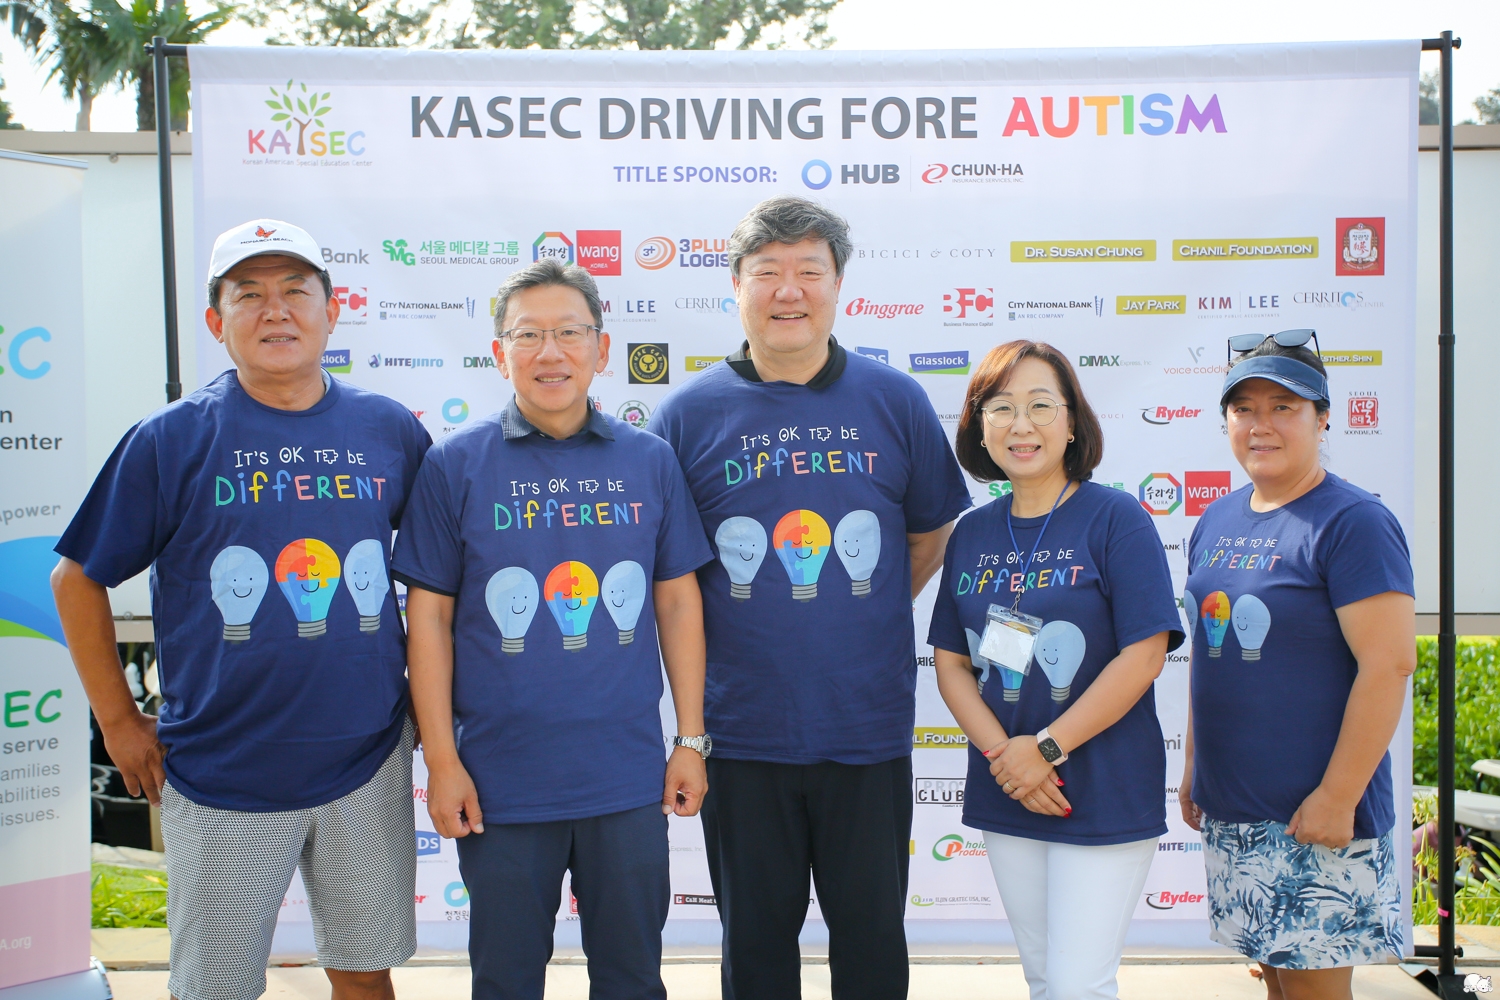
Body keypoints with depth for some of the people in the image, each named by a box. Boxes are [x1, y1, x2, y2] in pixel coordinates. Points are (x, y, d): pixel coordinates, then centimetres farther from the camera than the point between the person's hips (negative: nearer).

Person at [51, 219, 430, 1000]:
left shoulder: (390, 430, 1)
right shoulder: (170, 439, -6)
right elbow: (77, 580, 2)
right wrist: (118, 721, 2)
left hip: (368, 764, 2)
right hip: (222, 779, -2)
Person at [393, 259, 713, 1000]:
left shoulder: (650, 461, 1)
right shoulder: (454, 465, -4)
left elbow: (679, 603, 5)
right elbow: (429, 617, -2)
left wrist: (691, 740, 4)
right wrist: (441, 760, -5)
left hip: (629, 780, 2)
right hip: (501, 784, -1)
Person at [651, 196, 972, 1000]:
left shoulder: (896, 402, 2)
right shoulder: (688, 414, -1)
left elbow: (931, 535, 13)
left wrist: (861, 619, 7)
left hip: (869, 727, 1)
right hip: (743, 730, 0)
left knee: (872, 934, 14)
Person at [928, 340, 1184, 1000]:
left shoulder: (1116, 519, -9)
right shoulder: (972, 535, 7)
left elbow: (1144, 655, -15)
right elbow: (950, 660, 6)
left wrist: (1046, 749, -16)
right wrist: (1002, 754, -10)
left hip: (1105, 797, -5)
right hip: (1006, 796, 5)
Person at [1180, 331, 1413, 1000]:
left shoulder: (1352, 522, -12)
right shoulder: (1217, 522, 10)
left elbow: (1389, 666, -18)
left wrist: (1337, 797, -19)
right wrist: (1194, 768, 16)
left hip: (1315, 817, -7)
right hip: (1230, 809, 7)